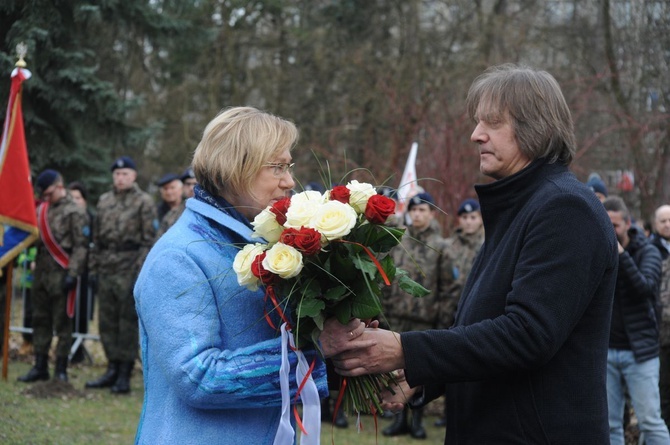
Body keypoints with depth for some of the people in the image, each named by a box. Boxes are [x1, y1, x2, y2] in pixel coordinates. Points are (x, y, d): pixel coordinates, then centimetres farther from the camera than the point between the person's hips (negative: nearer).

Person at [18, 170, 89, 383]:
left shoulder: (75, 212, -7)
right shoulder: (42, 208, 13)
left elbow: (81, 246, -10)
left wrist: (72, 274, -15)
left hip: (61, 274, -7)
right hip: (41, 271, 7)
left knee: (62, 321, -1)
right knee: (40, 319, 10)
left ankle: (61, 368, 5)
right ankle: (40, 366, 16)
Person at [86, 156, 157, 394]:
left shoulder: (144, 202, -3)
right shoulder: (104, 201, 14)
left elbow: (149, 241, -7)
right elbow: (97, 238, 18)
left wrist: (140, 272, -14)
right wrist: (93, 268, 12)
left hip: (130, 268, -6)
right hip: (106, 269, 6)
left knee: (128, 323, -1)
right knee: (107, 321, 9)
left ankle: (124, 375, 5)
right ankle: (112, 369, 19)